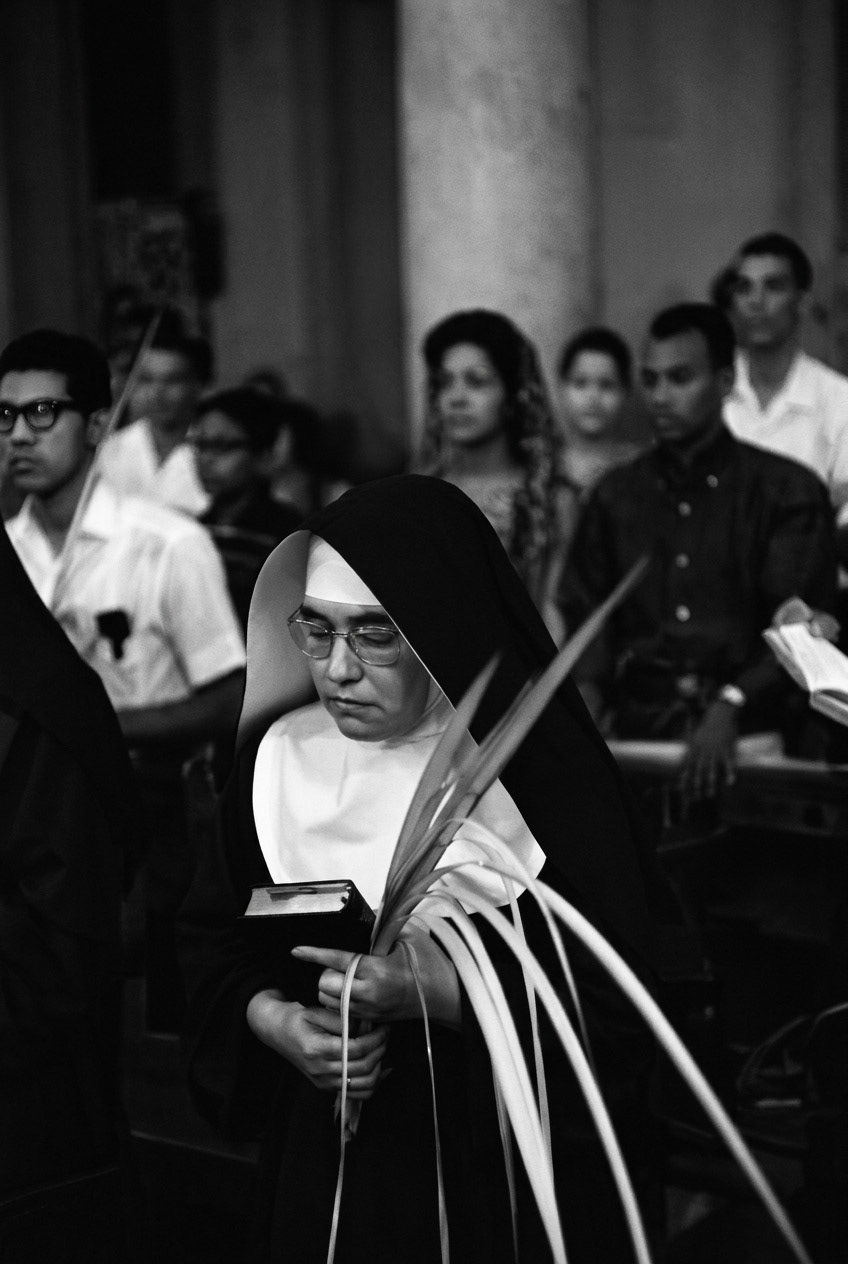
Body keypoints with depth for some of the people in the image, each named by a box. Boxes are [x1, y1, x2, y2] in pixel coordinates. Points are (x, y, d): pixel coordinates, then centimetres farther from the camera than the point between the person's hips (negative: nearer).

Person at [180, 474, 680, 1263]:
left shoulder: (545, 778, -16)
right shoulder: (281, 756, -4)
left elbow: (613, 1015, -16)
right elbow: (212, 937, 6)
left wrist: (441, 992, -28)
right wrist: (269, 1018, -14)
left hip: (506, 1175, -3)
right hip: (323, 1163, 4)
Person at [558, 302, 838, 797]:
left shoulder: (789, 491, 6)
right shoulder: (616, 495, 17)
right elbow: (586, 611, 13)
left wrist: (730, 707, -19)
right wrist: (588, 691, -8)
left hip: (751, 734, -2)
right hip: (637, 731, 3)